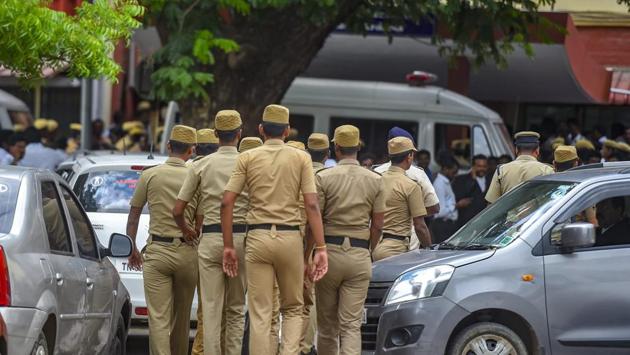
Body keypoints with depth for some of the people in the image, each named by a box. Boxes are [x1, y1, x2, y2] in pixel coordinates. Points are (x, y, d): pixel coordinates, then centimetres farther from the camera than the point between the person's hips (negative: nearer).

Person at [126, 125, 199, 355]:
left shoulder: (150, 175, -1)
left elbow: (133, 216, 6)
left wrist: (132, 249, 17)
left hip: (157, 251, -1)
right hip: (187, 253, 1)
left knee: (158, 319, -7)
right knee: (182, 317, 16)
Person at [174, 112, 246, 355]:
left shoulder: (201, 165, 3)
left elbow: (177, 210, 3)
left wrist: (186, 230, 23)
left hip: (210, 239, 0)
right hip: (241, 239, 0)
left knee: (211, 308, 0)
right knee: (236, 308, 9)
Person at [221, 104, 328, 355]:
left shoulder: (247, 158, 5)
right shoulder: (301, 158, 3)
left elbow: (227, 202, -1)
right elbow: (312, 204, -4)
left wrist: (228, 246, 4)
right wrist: (320, 248, -4)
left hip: (258, 238, 0)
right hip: (290, 239, 0)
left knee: (260, 314, 2)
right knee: (293, 308, 15)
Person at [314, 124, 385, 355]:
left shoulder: (323, 178, -3)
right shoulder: (375, 181, 4)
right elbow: (377, 225, 5)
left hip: (329, 250, -1)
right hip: (360, 254, 1)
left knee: (326, 322, 11)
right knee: (352, 325, -2)